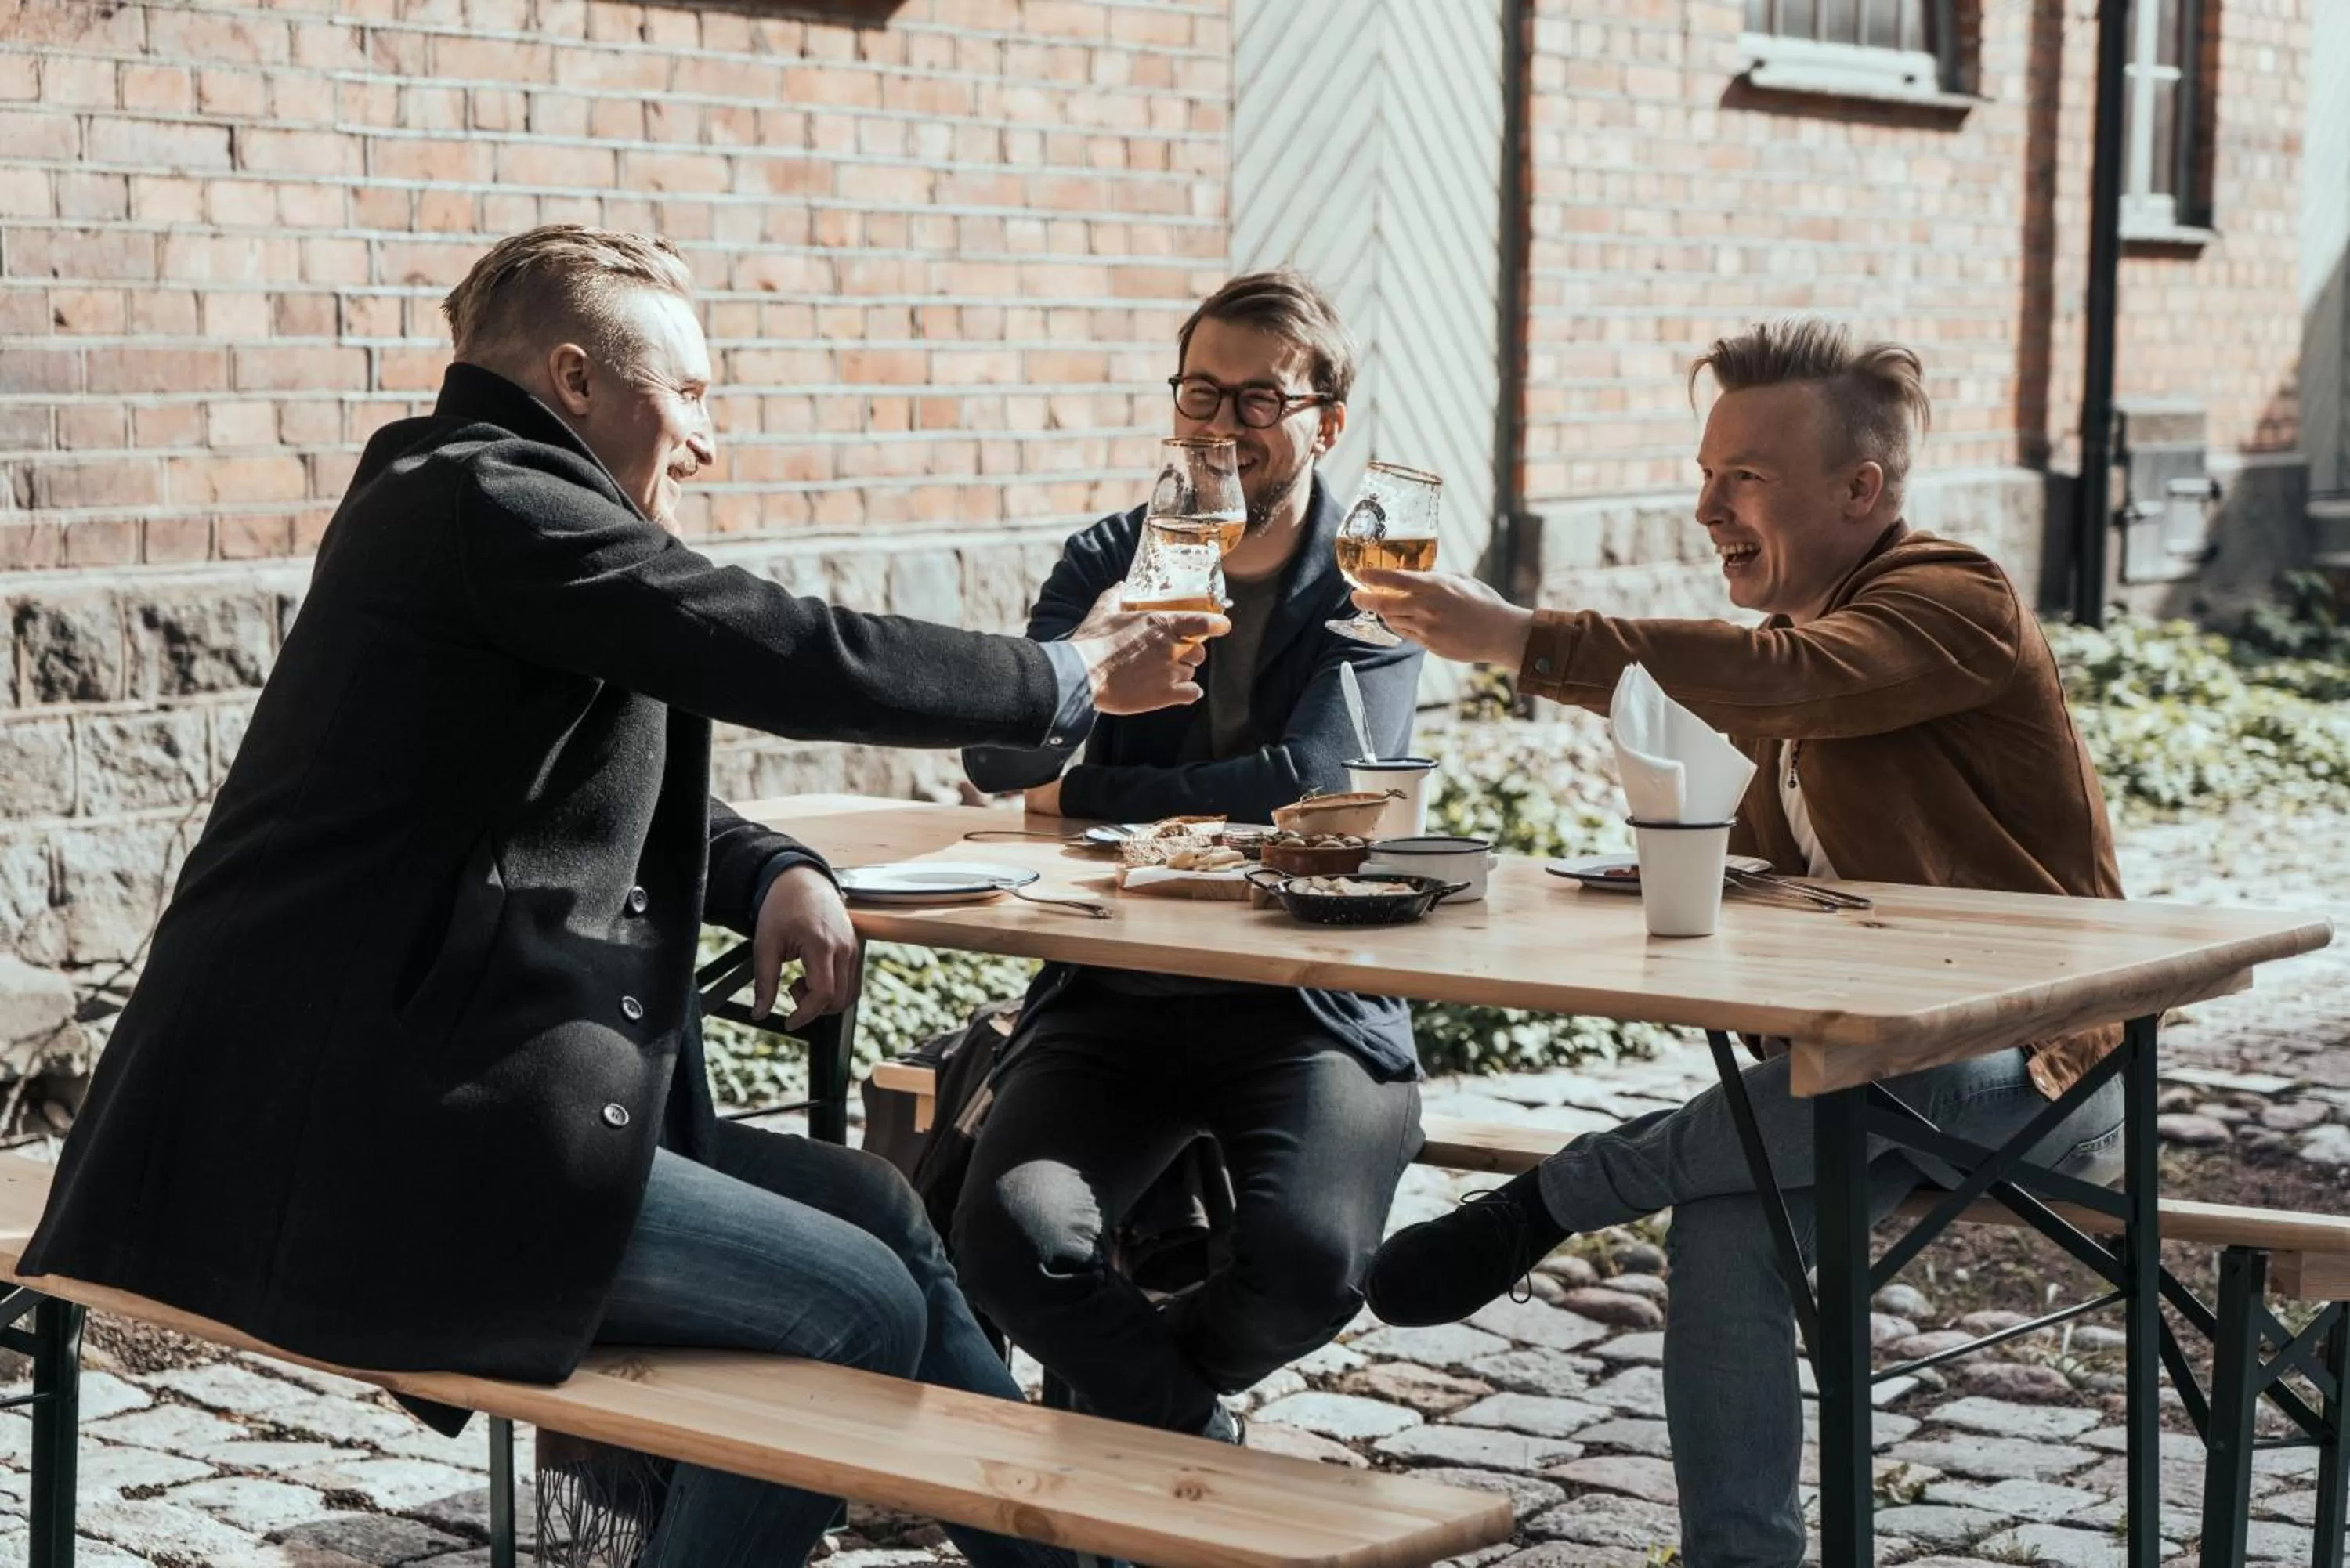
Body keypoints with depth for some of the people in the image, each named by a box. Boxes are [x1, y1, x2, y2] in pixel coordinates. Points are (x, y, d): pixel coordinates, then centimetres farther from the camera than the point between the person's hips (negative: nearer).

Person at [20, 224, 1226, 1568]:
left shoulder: (456, 503, 19)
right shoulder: (490, 500, -13)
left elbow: (626, 795, 26)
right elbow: (802, 662, -17)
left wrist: (778, 874, 5)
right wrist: (1073, 680, -3)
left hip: (379, 1096, 11)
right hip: (351, 1147, -11)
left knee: (872, 1205, 11)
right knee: (861, 1308, -10)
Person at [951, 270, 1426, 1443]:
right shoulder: (1114, 556, 9)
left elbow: (1309, 786, -14)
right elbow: (998, 756, -6)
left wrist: (1084, 797, -7)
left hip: (1310, 1006, -2)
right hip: (1115, 994, 2)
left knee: (1308, 1260, -29)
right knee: (1009, 1236, -27)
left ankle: (1127, 1385, 8)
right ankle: (1200, 1438, 3)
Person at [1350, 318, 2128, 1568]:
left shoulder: (1954, 602, -13)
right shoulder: (1806, 640, 16)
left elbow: (1778, 681, -34)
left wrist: (1522, 642, -40)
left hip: (2040, 1072, -7)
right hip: (1886, 1071, 7)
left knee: (1908, 1053, -40)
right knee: (1726, 1215, -21)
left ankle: (1540, 1204, -31)